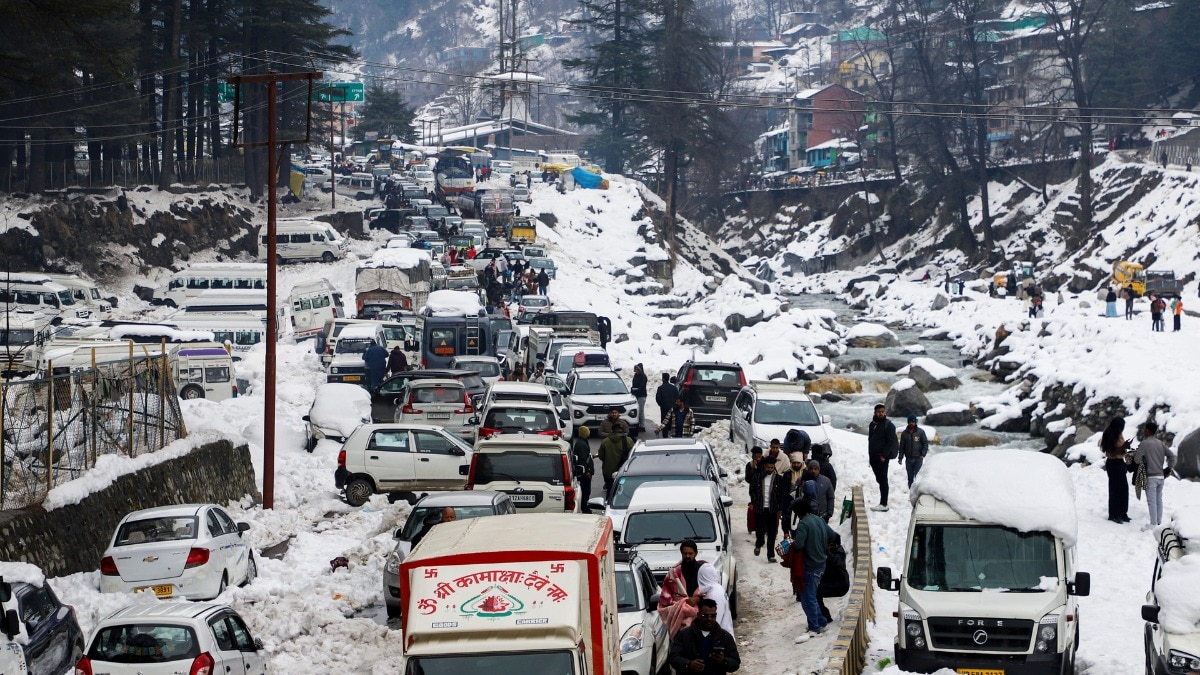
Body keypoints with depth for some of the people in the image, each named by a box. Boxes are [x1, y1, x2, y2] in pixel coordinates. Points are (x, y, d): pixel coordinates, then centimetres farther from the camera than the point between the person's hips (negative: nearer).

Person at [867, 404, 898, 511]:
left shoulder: (888, 425, -7)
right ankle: (883, 503, 15)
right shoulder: (872, 424, 15)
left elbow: (891, 442, -13)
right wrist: (870, 455, 15)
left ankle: (883, 504, -10)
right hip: (873, 457, 8)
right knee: (879, 479, 10)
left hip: (882, 458, -8)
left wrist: (884, 455, -17)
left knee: (883, 480, -8)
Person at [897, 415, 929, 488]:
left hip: (918, 458, -3)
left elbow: (925, 443, 1)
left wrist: (923, 454, -11)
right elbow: (902, 446, 10)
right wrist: (900, 458, 5)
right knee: (910, 478, 4)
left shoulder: (920, 432, 1)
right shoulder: (904, 433, 8)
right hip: (908, 459, 3)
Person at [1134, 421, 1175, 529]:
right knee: (1159, 499, 14)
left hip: (1151, 477, -7)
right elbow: (1172, 456, 5)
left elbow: (1137, 459, -15)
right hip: (1161, 476, 7)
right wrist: (1169, 469, 11)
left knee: (1152, 500, -4)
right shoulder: (1160, 443, 8)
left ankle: (1153, 524, -4)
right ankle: (1159, 522, 18)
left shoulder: (1144, 443, -12)